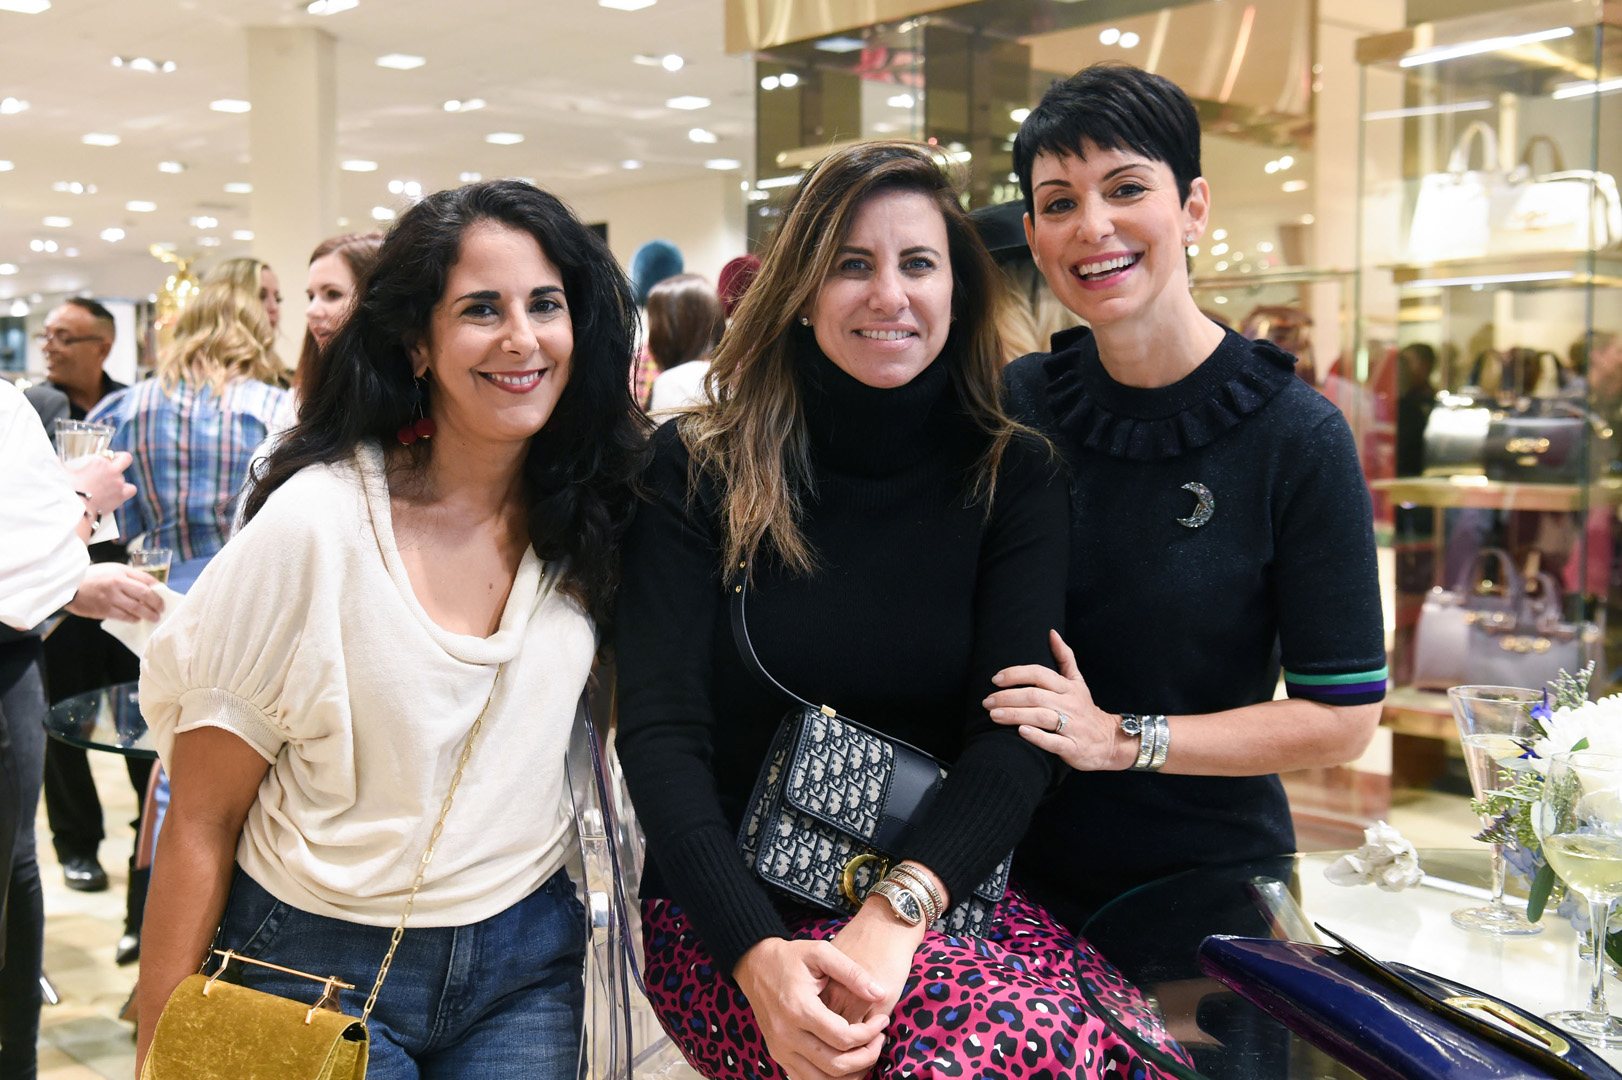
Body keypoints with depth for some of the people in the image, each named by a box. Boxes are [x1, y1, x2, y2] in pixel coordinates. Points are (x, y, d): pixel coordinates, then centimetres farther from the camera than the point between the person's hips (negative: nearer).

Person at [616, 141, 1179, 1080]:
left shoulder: (1013, 475, 3)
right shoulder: (701, 468, -2)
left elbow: (1016, 735, -7)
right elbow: (661, 731, -10)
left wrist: (899, 911, -25)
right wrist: (756, 953, -25)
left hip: (942, 891, 3)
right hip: (730, 911, -3)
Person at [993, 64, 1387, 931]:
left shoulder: (1297, 437, -13)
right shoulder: (1015, 405, -3)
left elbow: (1342, 717, -13)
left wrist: (1119, 738, -20)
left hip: (1210, 877, -3)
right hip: (1024, 863, 3)